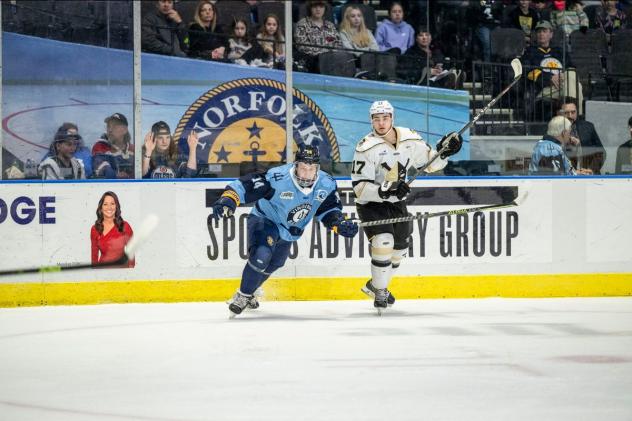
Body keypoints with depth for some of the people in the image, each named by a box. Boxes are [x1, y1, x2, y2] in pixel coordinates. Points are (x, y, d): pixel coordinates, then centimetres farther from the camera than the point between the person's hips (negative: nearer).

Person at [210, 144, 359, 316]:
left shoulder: (326, 184, -18)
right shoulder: (277, 178, -35)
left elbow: (329, 209, -1)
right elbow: (244, 186, -35)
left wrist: (340, 224, -18)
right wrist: (226, 202, -50)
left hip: (289, 231, 6)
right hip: (265, 220, -6)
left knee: (273, 264, 23)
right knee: (261, 256, -29)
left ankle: (248, 293, 50)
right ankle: (242, 296, -7)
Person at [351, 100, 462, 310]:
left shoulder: (409, 139, -7)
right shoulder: (366, 147, -22)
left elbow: (429, 163, 8)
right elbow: (359, 186, -24)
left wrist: (443, 151, -12)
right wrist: (384, 191, -39)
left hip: (396, 202, 6)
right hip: (370, 204, -6)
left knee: (399, 247, 16)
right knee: (383, 242, -24)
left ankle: (376, 285, 39)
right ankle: (380, 293, -9)